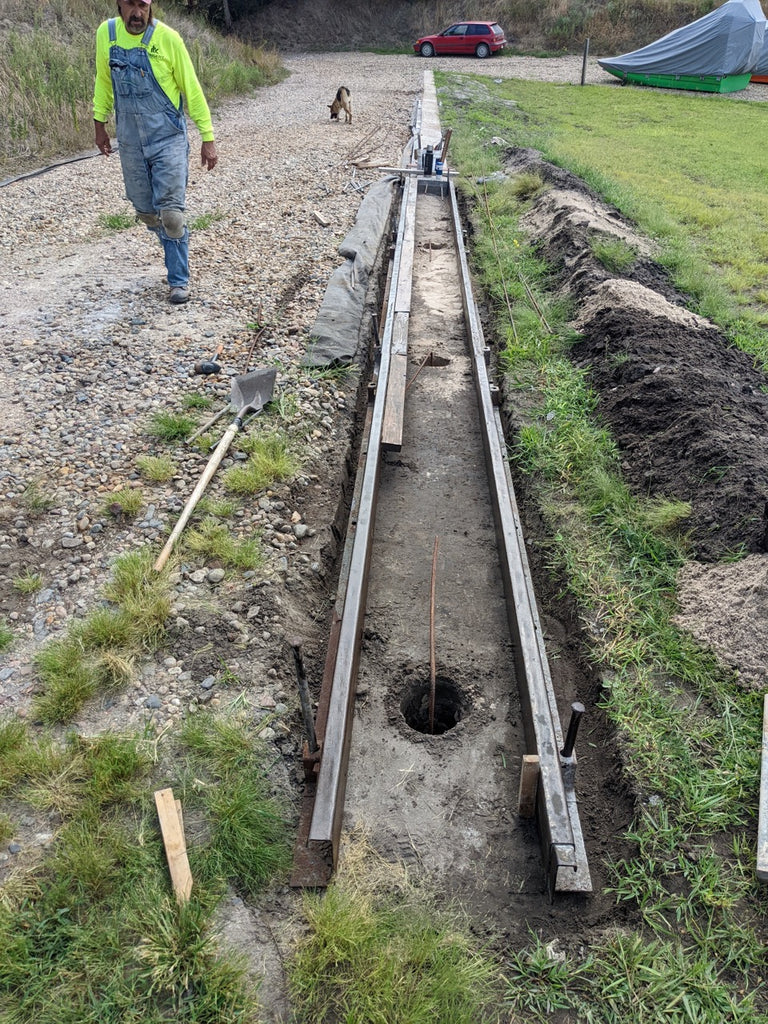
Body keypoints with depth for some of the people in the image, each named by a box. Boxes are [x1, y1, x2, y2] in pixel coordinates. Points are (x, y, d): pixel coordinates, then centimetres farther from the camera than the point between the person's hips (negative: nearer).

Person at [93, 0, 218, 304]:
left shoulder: (167, 38, -11)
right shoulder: (106, 33, 0)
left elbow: (191, 89, -6)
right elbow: (103, 81, 14)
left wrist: (208, 138, -8)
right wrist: (99, 124, 16)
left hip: (168, 139, -4)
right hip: (130, 141, 4)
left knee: (171, 213, -8)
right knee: (145, 211, 11)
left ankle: (179, 280, 5)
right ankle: (176, 245, 41)